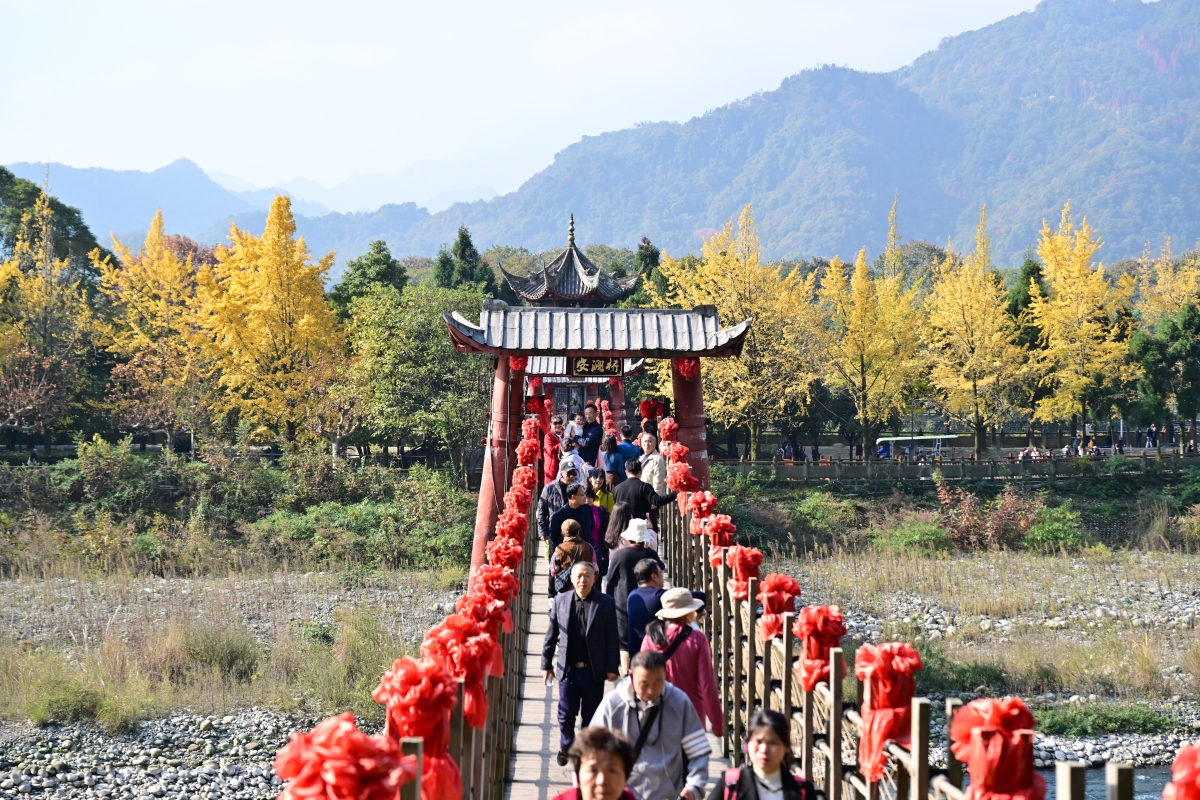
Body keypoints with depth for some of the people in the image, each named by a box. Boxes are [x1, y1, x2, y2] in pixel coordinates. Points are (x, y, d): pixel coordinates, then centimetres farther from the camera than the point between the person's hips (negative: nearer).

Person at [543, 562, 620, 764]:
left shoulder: (606, 604, -2)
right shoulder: (560, 601, 3)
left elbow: (612, 638, -2)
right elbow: (551, 635, 7)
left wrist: (612, 668, -7)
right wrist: (546, 664, 6)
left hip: (594, 671, -1)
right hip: (567, 669, 1)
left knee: (591, 715, 8)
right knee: (566, 714, 9)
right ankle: (566, 747, 31)